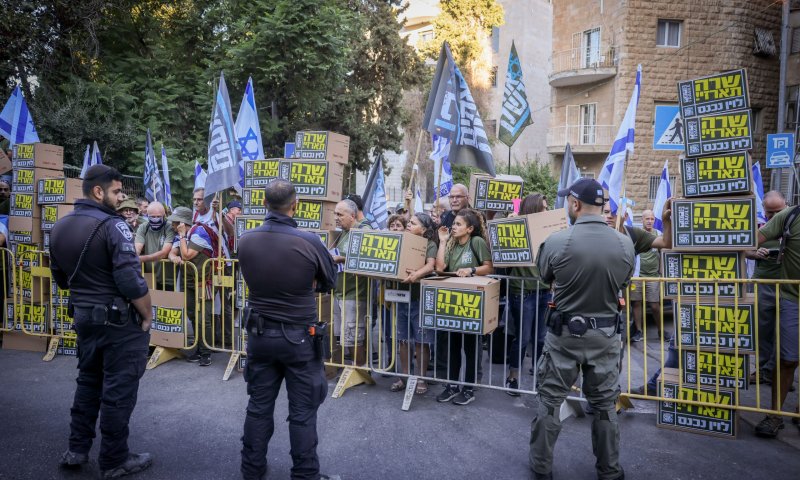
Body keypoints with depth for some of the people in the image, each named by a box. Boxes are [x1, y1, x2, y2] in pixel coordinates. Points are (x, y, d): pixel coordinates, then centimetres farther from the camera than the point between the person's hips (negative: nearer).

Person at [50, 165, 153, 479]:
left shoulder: (59, 228, 8)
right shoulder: (112, 225, -19)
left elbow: (61, 278, 16)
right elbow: (131, 282, -24)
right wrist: (147, 316, -12)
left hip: (83, 317, 8)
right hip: (120, 320, -8)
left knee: (88, 381, 22)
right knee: (118, 389, 3)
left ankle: (76, 449, 30)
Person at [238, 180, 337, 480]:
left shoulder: (245, 241, -7)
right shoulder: (309, 242, -19)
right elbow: (329, 282, -3)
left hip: (260, 334, 4)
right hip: (299, 336, -4)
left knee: (259, 406, 17)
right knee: (302, 411, 8)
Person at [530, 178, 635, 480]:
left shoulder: (556, 242, -17)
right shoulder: (625, 245, -9)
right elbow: (623, 283, 8)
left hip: (564, 333, -2)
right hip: (605, 334, 3)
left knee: (550, 401, 12)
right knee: (604, 405, 17)